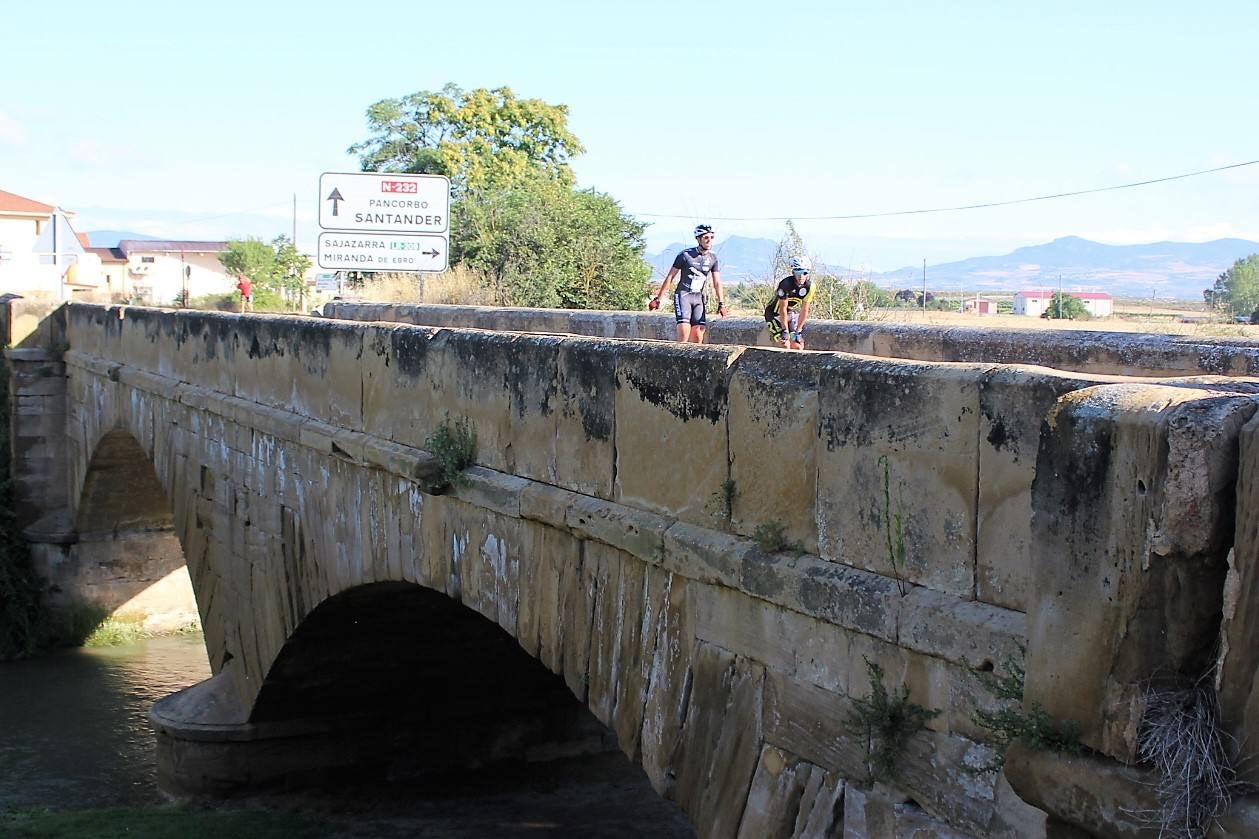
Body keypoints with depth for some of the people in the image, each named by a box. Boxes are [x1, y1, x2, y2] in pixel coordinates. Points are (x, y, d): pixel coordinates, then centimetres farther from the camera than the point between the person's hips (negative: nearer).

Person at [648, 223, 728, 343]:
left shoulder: (713, 258, 4)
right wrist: (657, 299, -7)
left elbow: (717, 282, 5)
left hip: (698, 298, 5)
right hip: (683, 295, -4)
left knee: (698, 338, -4)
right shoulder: (685, 255, -9)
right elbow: (670, 277, -6)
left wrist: (721, 303, -6)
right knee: (684, 335, -19)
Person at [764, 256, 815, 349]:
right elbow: (783, 309, -26)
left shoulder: (810, 286, -17)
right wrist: (785, 330, -23)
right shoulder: (786, 284, -31)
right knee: (785, 346, -19)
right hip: (776, 313, -5)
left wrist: (798, 331, -14)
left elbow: (804, 310, -13)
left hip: (792, 313, 5)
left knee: (798, 347, -5)